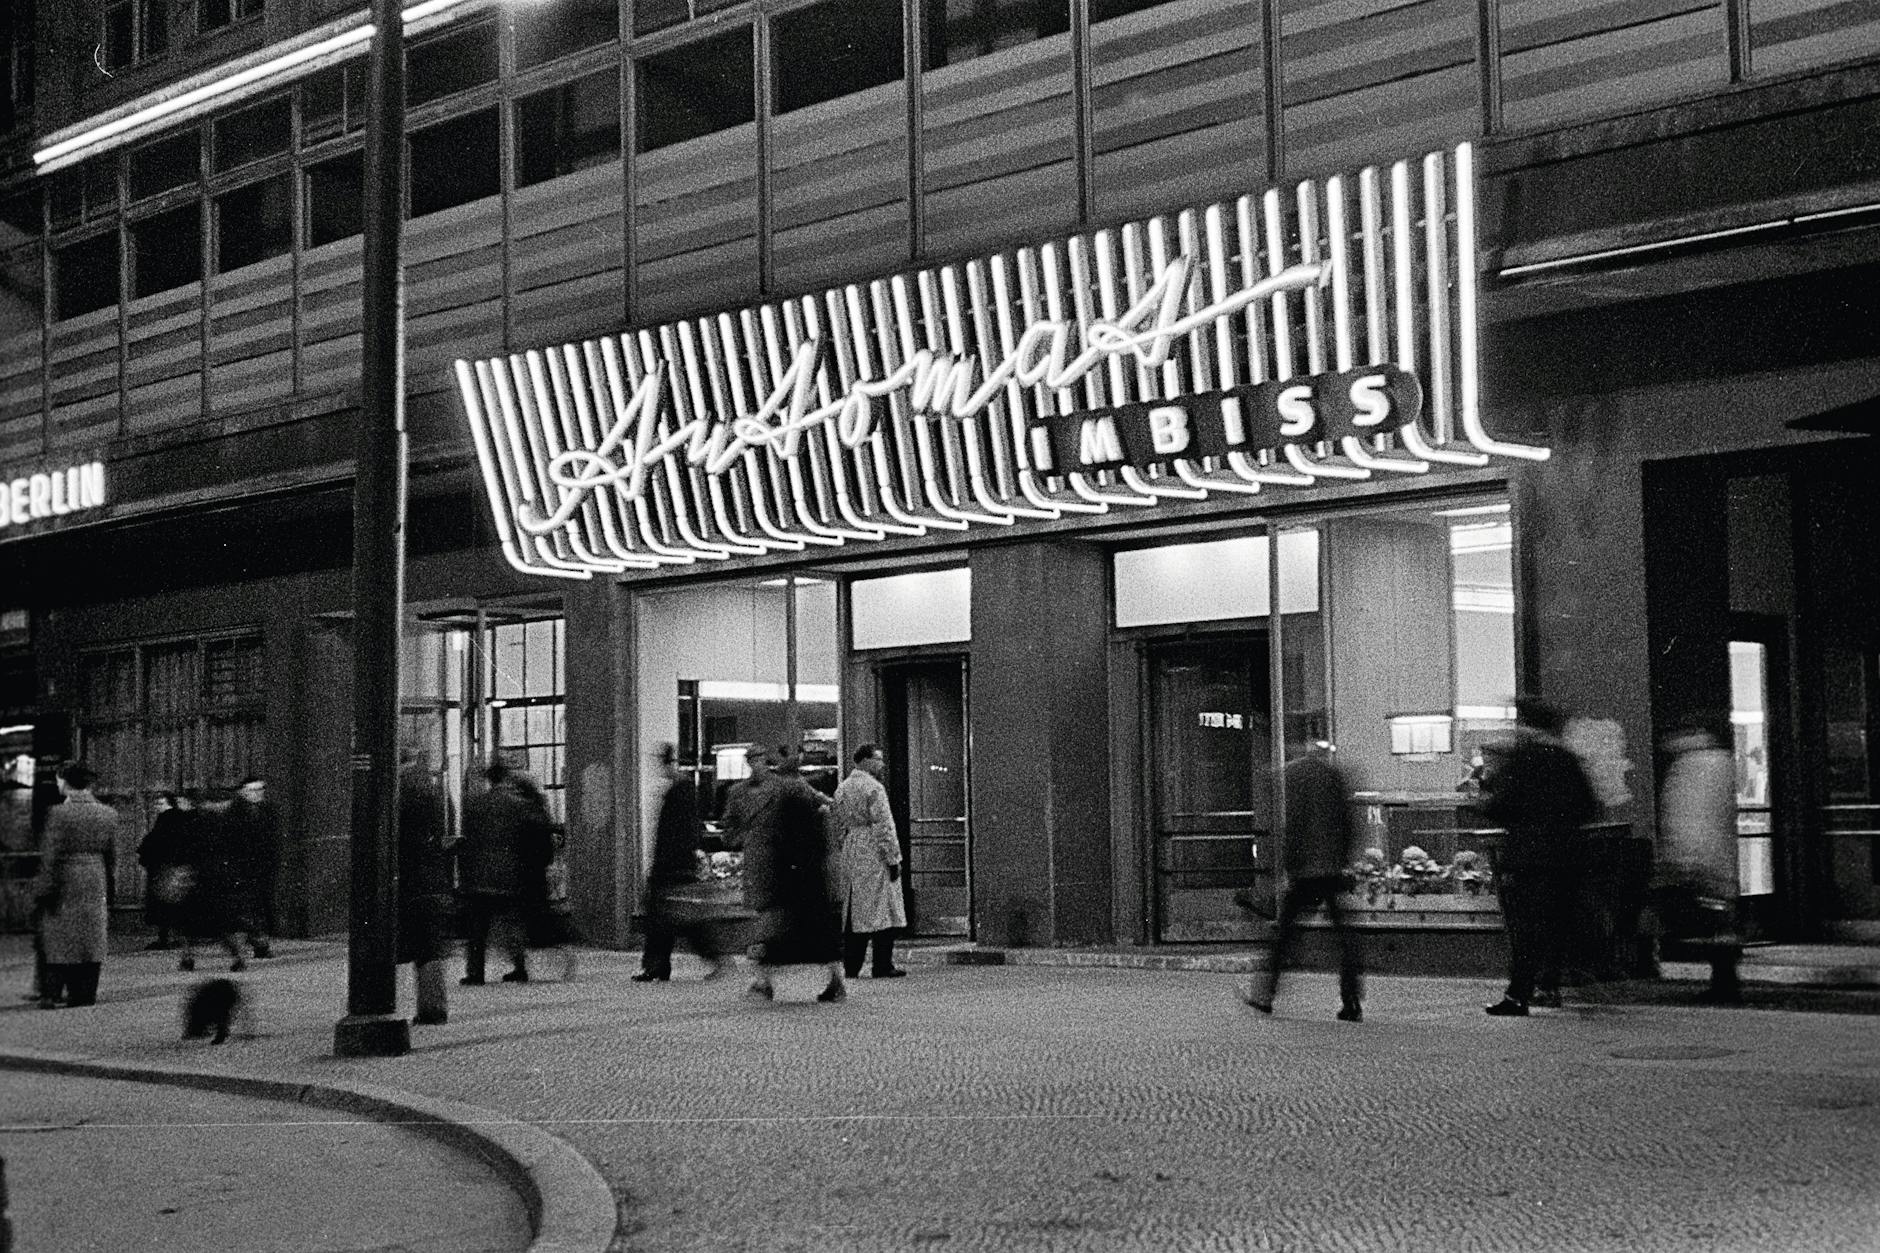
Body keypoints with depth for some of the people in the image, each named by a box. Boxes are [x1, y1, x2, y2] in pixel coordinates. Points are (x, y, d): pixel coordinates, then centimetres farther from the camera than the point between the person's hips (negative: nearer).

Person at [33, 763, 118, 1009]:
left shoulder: (59, 814, -12)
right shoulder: (108, 814, 2)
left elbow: (51, 857, -13)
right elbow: (112, 856, 7)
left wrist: (45, 891, -9)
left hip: (65, 886, -3)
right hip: (96, 886, 3)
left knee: (58, 941, 3)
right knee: (92, 940, 9)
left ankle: (50, 994, -1)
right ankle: (86, 993, 11)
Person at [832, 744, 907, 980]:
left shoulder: (841, 789, 13)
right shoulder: (874, 788, -12)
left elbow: (836, 826, 18)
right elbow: (884, 827, -16)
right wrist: (893, 859, -13)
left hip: (849, 856, 8)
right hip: (874, 856, -8)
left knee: (853, 912, 10)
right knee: (882, 911, -3)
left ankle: (851, 966, 11)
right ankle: (882, 966, -4)